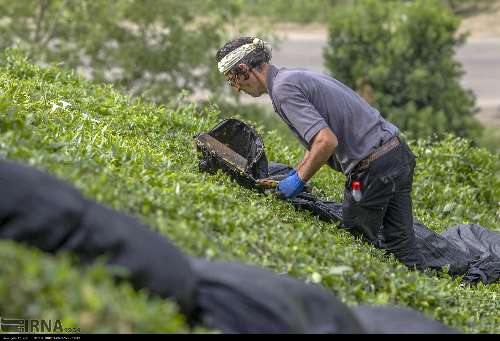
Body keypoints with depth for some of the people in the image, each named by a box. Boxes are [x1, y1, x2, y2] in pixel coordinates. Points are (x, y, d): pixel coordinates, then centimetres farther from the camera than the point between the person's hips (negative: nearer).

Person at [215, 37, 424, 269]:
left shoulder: (283, 89, -13)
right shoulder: (299, 76, 17)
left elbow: (326, 141, -25)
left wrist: (299, 180, -12)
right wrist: (296, 172, 26)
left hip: (372, 169, -9)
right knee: (400, 247, 11)